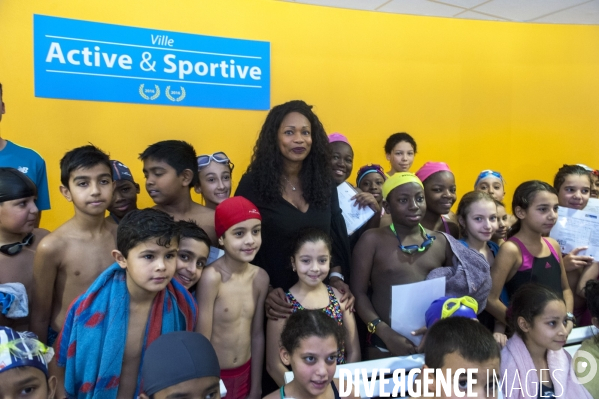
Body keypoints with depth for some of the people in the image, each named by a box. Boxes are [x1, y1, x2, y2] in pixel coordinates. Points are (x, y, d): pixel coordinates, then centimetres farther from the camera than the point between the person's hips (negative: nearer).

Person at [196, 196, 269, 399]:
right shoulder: (212, 277, -22)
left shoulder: (260, 277, -7)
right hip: (214, 377, -4)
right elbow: (202, 340, -17)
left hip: (245, 374, 4)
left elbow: (258, 335, 2)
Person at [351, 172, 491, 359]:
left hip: (434, 340, 3)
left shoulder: (441, 242, 5)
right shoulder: (372, 240, -6)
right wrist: (385, 333, -17)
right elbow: (358, 293, -8)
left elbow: (457, 292, 8)